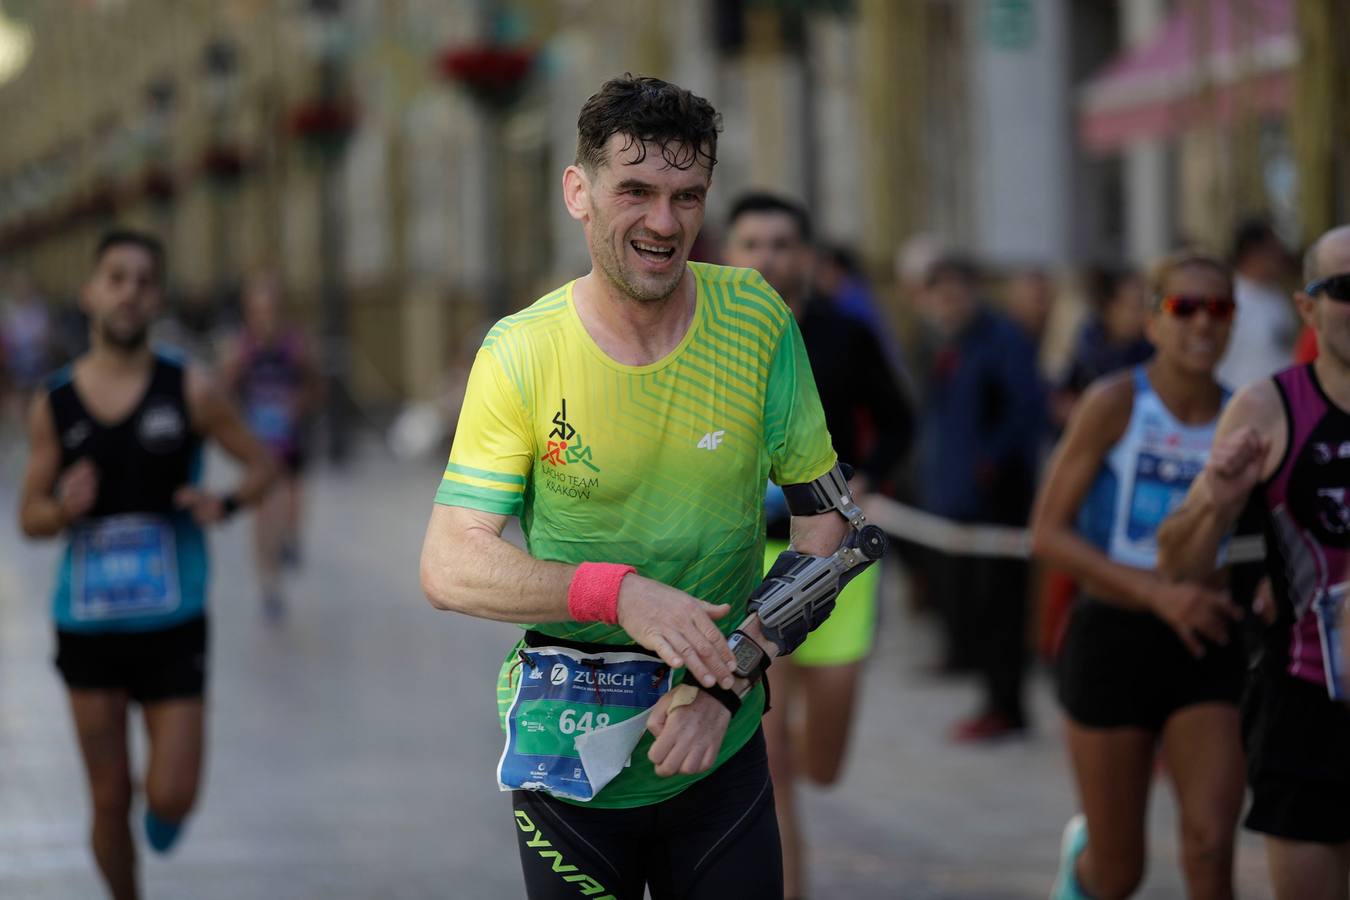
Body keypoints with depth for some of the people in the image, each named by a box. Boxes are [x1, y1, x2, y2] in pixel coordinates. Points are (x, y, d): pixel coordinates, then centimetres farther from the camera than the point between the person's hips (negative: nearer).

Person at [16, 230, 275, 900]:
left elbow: (261, 464, 6)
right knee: (110, 801, 5)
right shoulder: (54, 405, 0)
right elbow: (29, 517, 7)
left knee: (171, 798, -5)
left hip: (173, 625, -1)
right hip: (89, 625, 1)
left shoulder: (189, 392, -4)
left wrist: (225, 503, -15)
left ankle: (163, 806, 32)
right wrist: (64, 508, -15)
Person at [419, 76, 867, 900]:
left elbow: (824, 512, -2)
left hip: (723, 751, 1)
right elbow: (450, 567, -13)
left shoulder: (756, 319, -6)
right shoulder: (521, 354, -11)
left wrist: (728, 680, -14)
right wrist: (617, 591, -28)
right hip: (566, 760, -1)